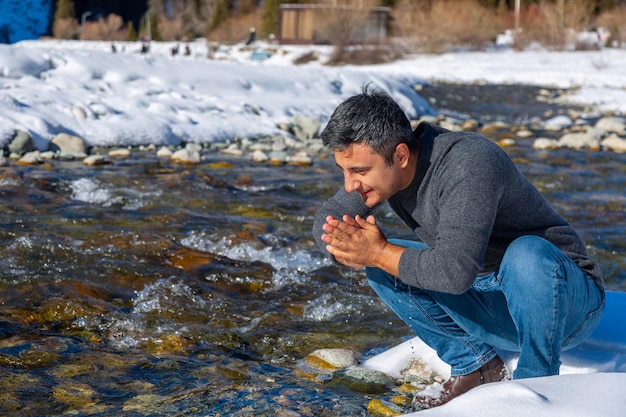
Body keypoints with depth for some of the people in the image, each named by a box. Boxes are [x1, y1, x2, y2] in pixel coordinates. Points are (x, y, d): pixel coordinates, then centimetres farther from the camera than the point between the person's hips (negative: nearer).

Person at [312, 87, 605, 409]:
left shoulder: (468, 164, -30)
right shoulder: (382, 163, -7)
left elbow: (456, 271, -39)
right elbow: (327, 216, 3)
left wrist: (380, 253, -27)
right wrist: (347, 248, -19)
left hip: (568, 301, -7)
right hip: (494, 306, 7)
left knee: (525, 254, -39)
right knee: (383, 268, -6)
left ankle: (538, 383, -16)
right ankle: (476, 367, 3)